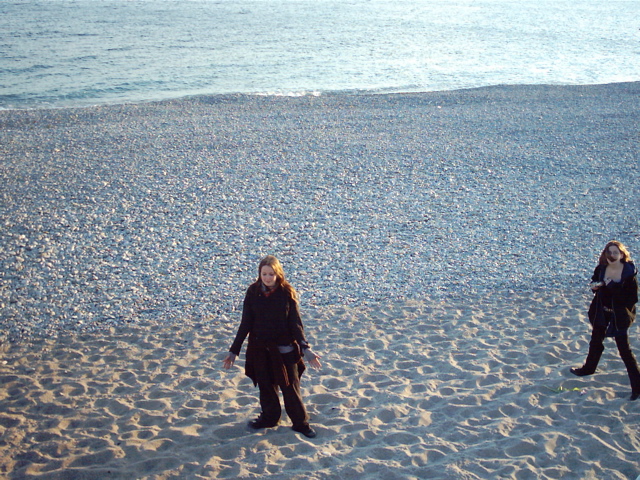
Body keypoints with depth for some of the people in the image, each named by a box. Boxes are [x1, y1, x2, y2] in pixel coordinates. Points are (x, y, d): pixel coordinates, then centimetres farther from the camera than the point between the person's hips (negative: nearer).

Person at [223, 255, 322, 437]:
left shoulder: (286, 292, -9)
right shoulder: (253, 292, -5)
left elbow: (295, 323, -6)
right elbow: (246, 323, 0)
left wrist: (305, 349, -14)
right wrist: (234, 351, 0)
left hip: (284, 349, -2)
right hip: (259, 348, 2)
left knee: (290, 386, 4)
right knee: (265, 385, 15)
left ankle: (300, 422, 20)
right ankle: (269, 417, 36)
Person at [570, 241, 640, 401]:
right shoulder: (601, 269, -5)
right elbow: (595, 284, 14)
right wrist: (595, 286, -10)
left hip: (618, 315, -6)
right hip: (601, 313, 6)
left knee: (624, 349, -3)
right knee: (596, 342, 25)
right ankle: (589, 368, 49)